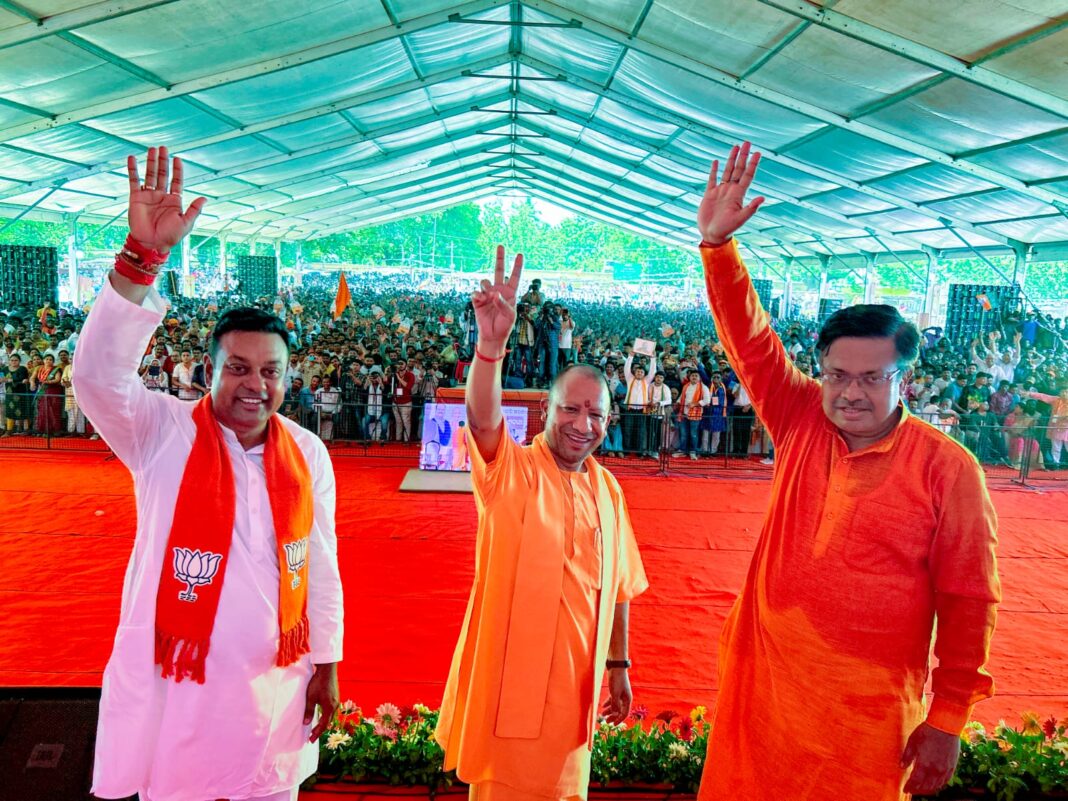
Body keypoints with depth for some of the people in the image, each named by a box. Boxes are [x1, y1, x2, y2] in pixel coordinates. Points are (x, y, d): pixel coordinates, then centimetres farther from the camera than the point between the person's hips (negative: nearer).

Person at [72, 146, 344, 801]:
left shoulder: (308, 453, -3)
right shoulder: (166, 434, -11)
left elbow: (321, 564, 2)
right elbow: (100, 375, -29)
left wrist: (326, 664, 4)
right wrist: (144, 253, -37)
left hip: (276, 686, 3)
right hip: (175, 689, -2)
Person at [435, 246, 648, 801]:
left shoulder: (607, 489, 4)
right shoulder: (509, 470, -11)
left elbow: (617, 586, 11)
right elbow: (482, 420, -33)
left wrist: (618, 666, 13)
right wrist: (492, 343, -49)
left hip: (574, 687, 5)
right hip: (508, 680, -4)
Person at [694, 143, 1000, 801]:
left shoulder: (948, 469, -10)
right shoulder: (803, 422, -1)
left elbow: (968, 603, -7)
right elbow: (749, 338, -5)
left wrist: (948, 720, -6)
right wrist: (719, 243, -16)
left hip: (869, 717, -3)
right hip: (760, 690, 4)